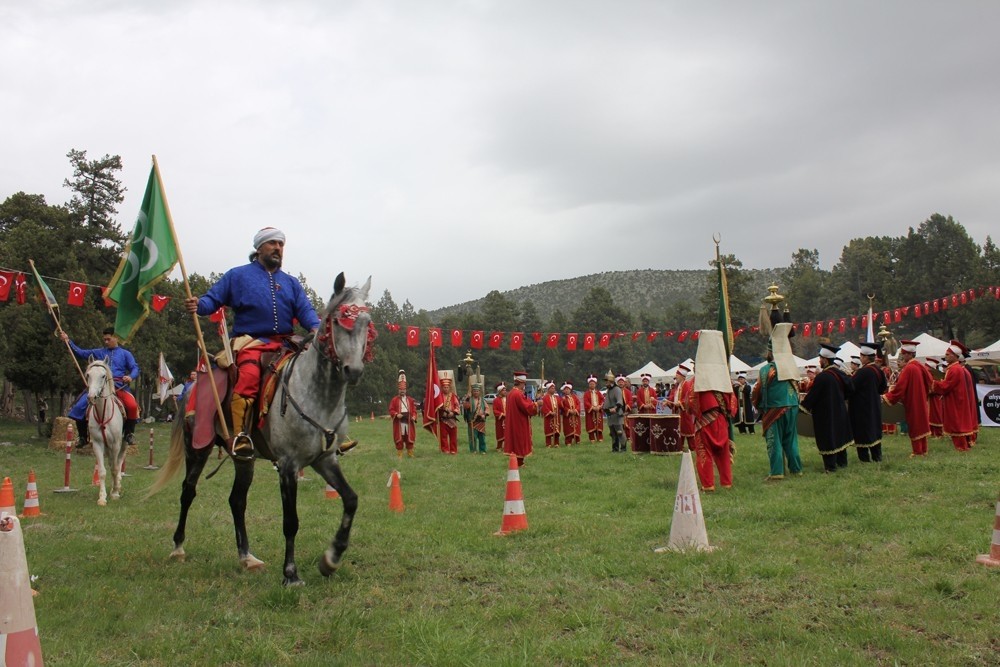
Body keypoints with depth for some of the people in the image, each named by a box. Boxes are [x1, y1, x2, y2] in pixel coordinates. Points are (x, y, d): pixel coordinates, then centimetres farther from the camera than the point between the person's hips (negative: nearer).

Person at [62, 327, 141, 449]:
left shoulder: (125, 354, 14)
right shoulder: (99, 352, 20)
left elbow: (135, 368, 8)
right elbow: (81, 353, 17)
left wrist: (131, 377, -13)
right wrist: (68, 341, 7)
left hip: (119, 386, -3)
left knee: (132, 406, -30)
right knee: (79, 406, -13)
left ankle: (129, 434, -9)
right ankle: (83, 438, 4)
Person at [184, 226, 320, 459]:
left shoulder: (291, 282, 22)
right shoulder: (238, 275, 13)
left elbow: (305, 309, 10)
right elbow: (213, 299, 7)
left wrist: (315, 328, -12)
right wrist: (198, 305, -17)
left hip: (285, 343, 4)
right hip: (251, 341, -4)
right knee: (249, 375, -33)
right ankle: (240, 435, -33)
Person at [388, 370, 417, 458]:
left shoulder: (410, 400, 11)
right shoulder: (394, 400, 2)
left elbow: (414, 409, 9)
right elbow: (391, 410, -2)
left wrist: (414, 416, -9)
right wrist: (396, 414, -19)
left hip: (408, 421, 3)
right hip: (399, 421, -3)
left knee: (409, 437, 6)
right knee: (399, 438, -1)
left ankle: (410, 453, 16)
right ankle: (399, 454, 6)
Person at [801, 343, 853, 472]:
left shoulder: (822, 377, -23)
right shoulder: (841, 373, 2)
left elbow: (812, 395, -18)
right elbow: (848, 390, 15)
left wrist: (803, 406, -5)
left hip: (825, 414, -8)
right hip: (839, 411, 8)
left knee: (827, 439, 0)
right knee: (839, 435, 18)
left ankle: (830, 466, 3)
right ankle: (842, 462, 28)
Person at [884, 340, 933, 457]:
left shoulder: (908, 369, -21)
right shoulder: (920, 366, 4)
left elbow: (900, 387, -23)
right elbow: (930, 381, 13)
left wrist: (886, 397, -20)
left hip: (912, 403, -8)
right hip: (920, 401, 8)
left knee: (914, 426, 1)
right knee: (921, 424, 14)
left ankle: (917, 452, 7)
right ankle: (923, 450, 22)